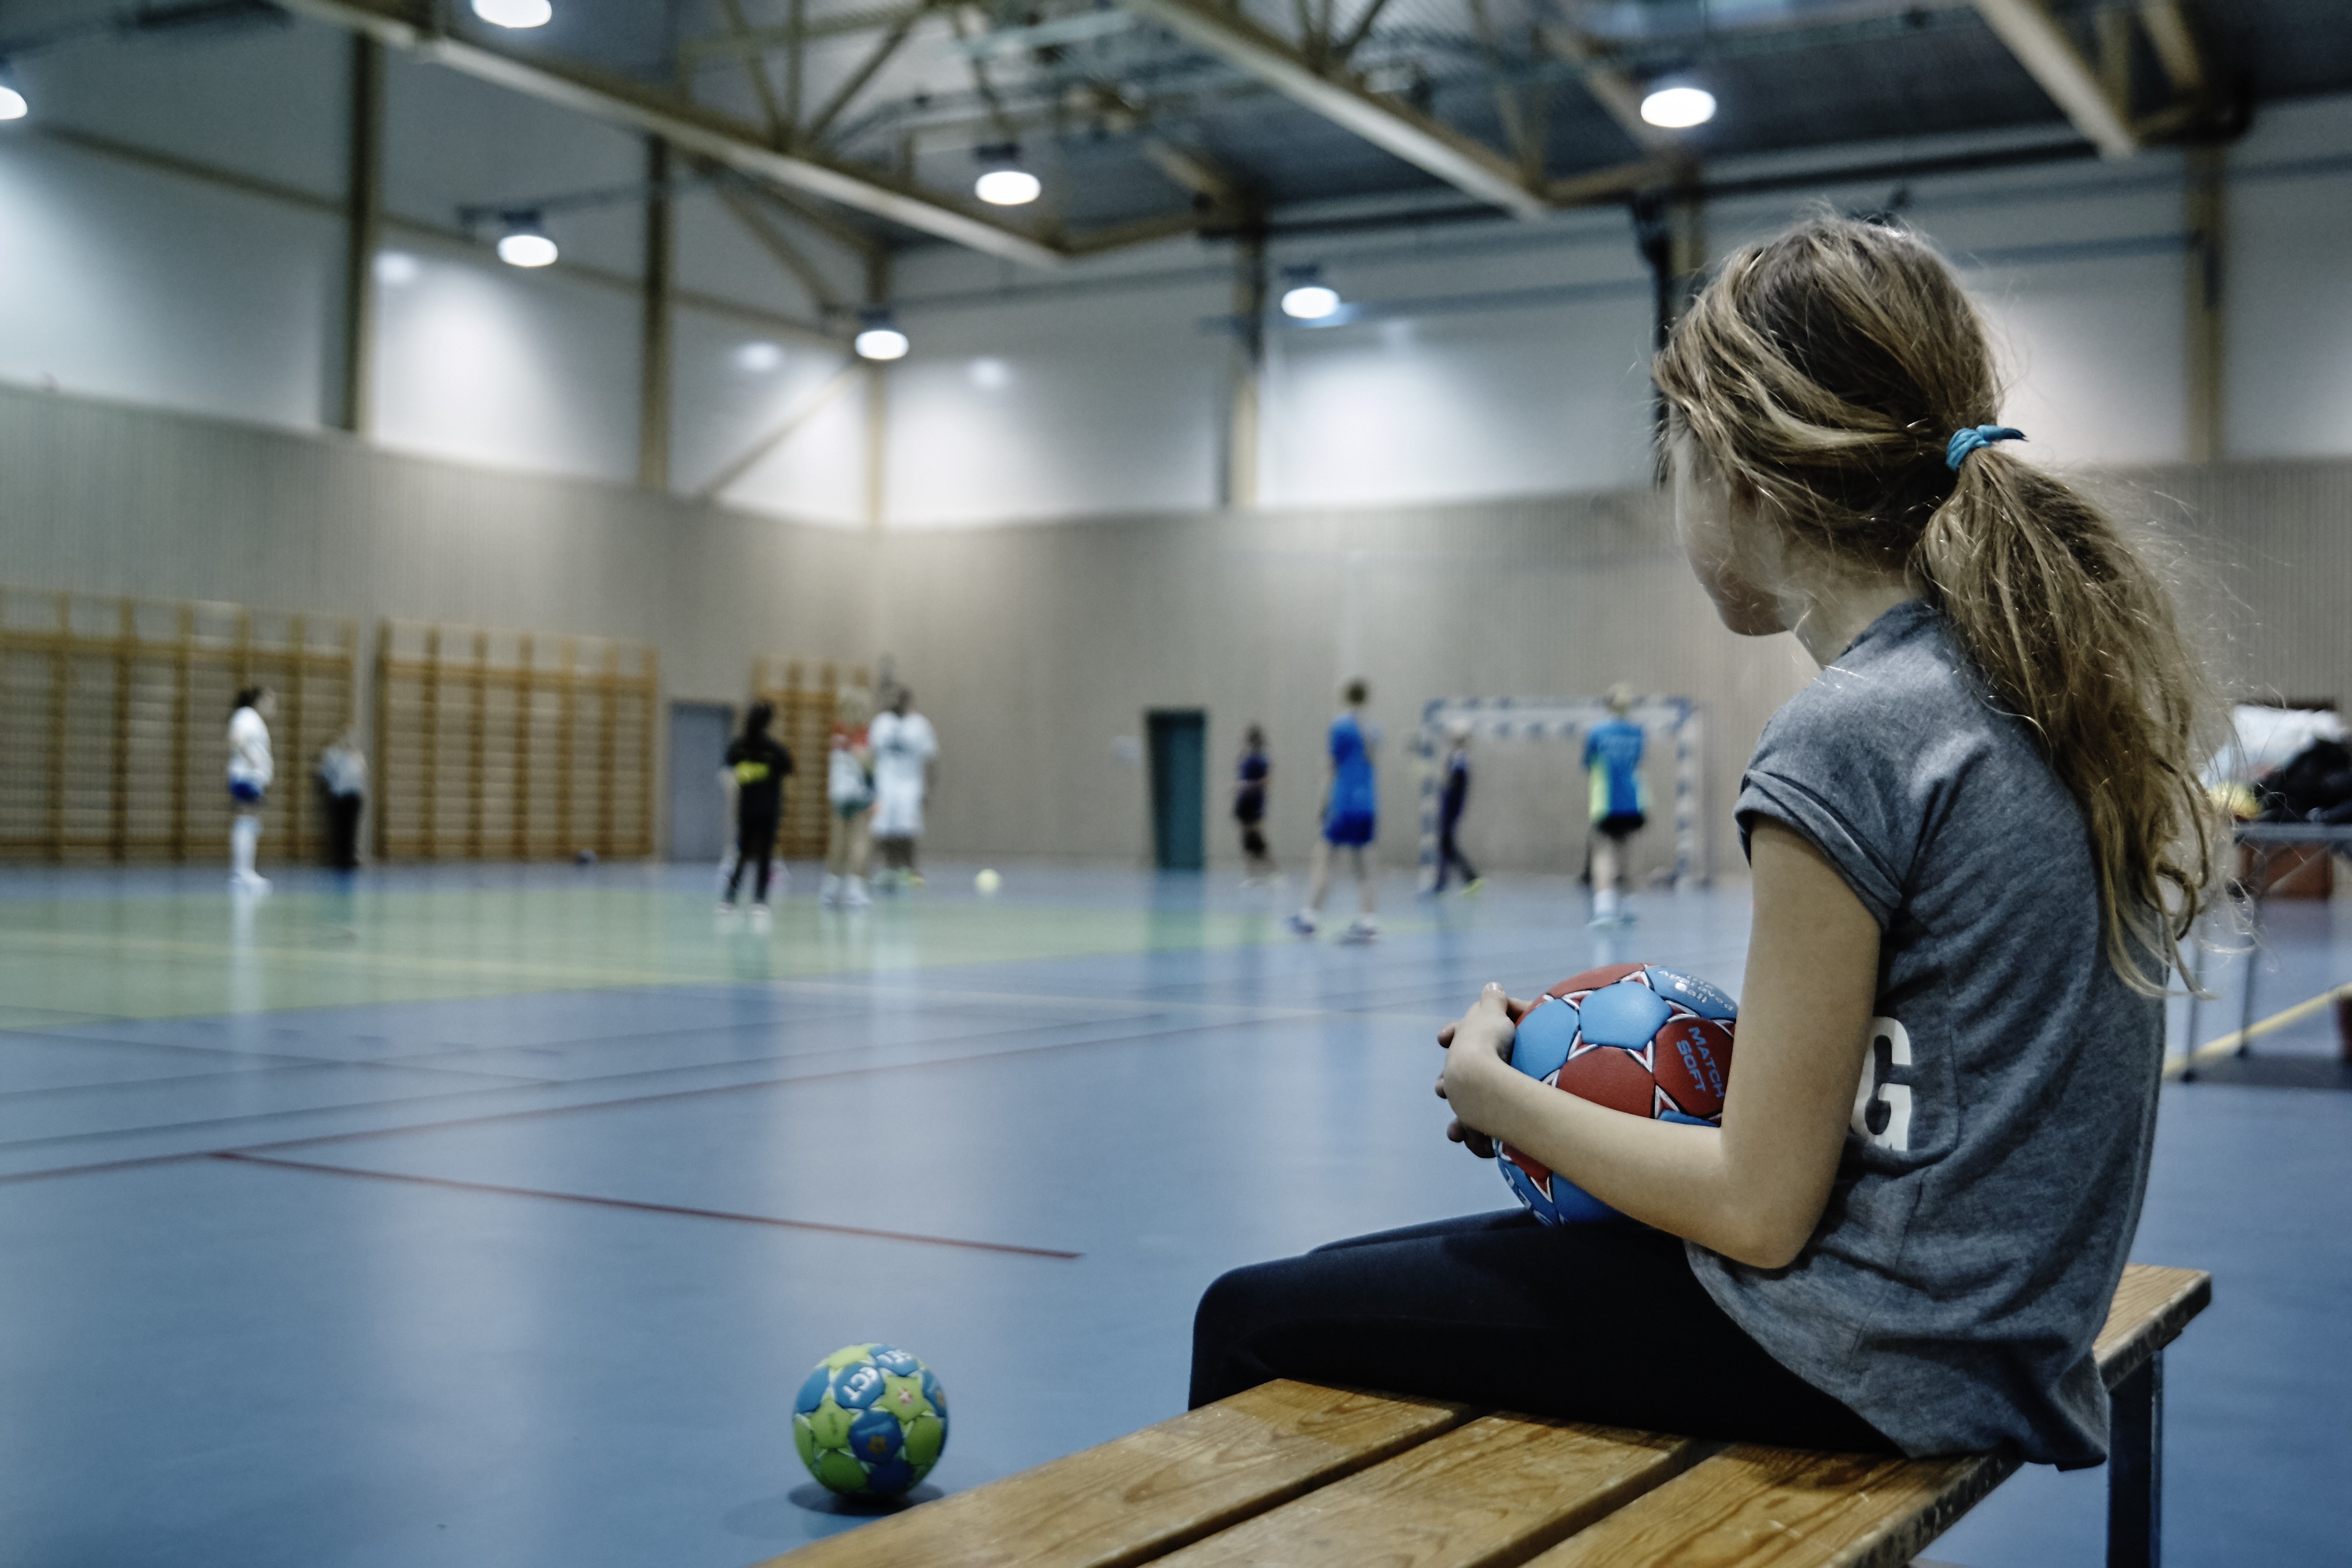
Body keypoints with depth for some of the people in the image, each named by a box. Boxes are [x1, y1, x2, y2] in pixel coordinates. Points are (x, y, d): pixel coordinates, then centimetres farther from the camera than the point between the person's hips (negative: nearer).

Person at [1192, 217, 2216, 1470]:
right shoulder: (2039, 683, 6)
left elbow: (1759, 1211, -18)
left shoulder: (1844, 736, -21)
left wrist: (1498, 1094, -4)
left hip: (1853, 1360, -9)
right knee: (1344, 1275, 22)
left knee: (1252, 1320, 1)